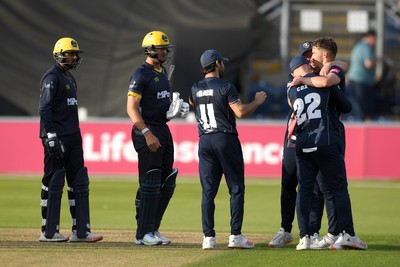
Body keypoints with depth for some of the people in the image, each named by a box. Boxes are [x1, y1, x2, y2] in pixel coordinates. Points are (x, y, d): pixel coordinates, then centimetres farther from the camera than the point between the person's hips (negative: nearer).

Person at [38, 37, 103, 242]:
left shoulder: (70, 78, 19)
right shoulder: (52, 77, -10)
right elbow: (44, 109, -17)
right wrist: (51, 137, -24)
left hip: (73, 138, 10)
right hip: (57, 138, -10)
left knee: (79, 182, 6)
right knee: (53, 183, -5)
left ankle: (80, 231, 8)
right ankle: (48, 232, 0)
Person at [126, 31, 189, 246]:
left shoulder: (162, 71, 15)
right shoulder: (141, 74, -12)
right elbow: (131, 108, -19)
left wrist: (175, 108, 6)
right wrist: (147, 133, -27)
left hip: (163, 130, 9)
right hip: (147, 131, -9)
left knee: (167, 183, 10)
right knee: (149, 184, -8)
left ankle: (153, 229, 18)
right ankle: (143, 234, -3)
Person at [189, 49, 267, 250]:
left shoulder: (195, 89, 9)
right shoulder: (225, 87, -8)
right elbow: (240, 112, -15)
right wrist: (258, 101, 1)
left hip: (204, 141, 5)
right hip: (226, 139, -5)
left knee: (208, 190, 5)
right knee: (236, 188, 2)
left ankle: (208, 237, -1)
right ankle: (235, 236, -3)